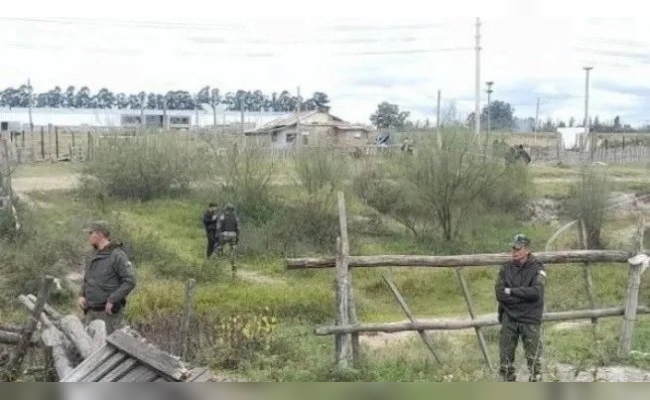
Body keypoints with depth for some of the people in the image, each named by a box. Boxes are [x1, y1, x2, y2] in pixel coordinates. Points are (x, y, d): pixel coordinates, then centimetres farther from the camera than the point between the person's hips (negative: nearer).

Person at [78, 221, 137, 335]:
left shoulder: (117, 255, -11)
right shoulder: (92, 257, 14)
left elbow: (130, 281, -16)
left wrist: (112, 300, -18)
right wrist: (82, 295, 7)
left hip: (109, 312, -7)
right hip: (91, 312, 7)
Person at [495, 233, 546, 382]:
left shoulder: (537, 268, -4)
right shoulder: (506, 268, 3)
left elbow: (536, 292, -19)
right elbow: (499, 294, -7)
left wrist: (511, 291, -14)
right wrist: (523, 296, -14)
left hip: (530, 320, -3)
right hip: (509, 318, 3)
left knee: (533, 358, 1)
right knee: (505, 357, 7)